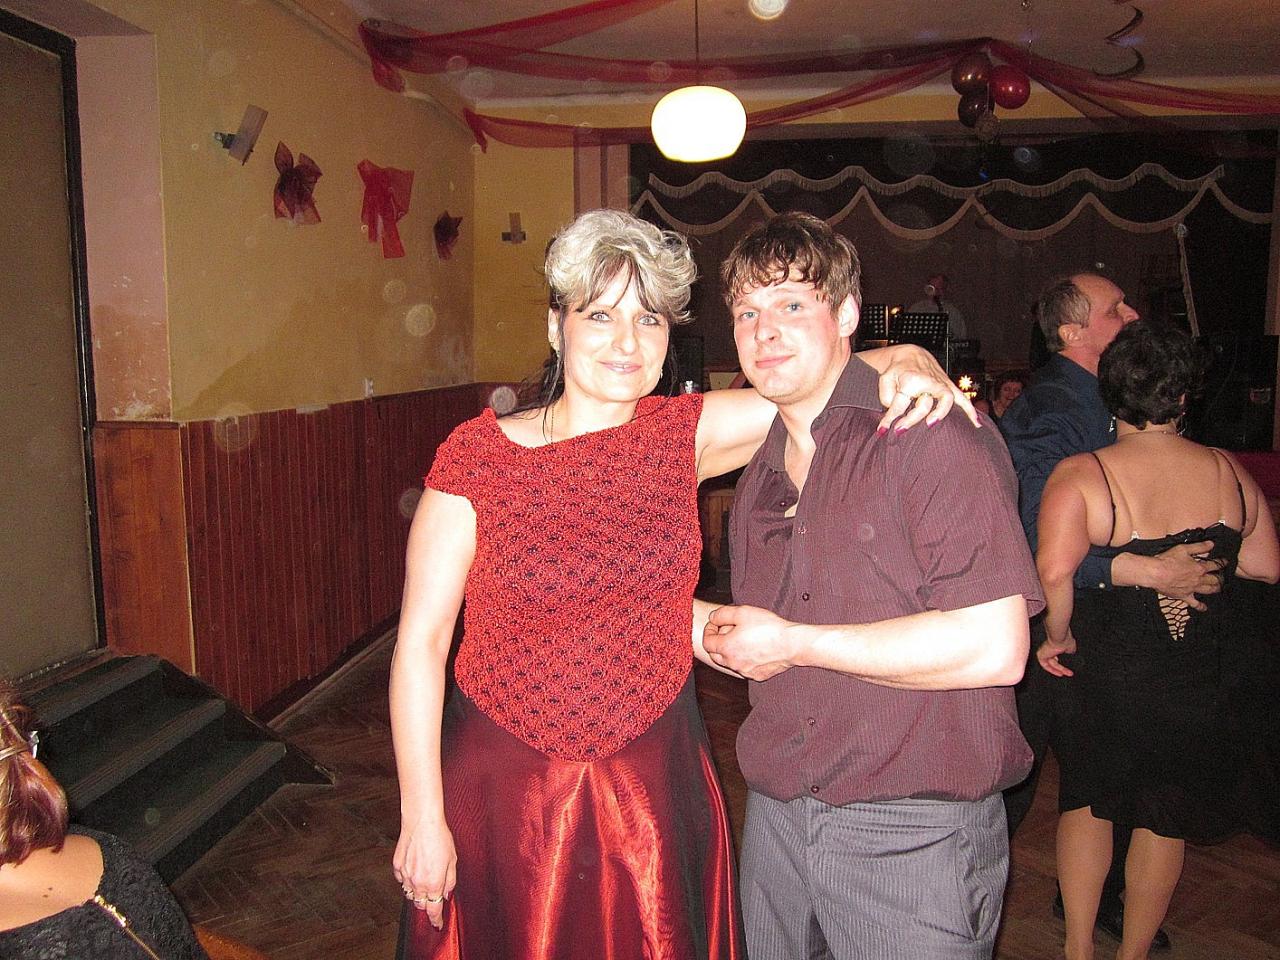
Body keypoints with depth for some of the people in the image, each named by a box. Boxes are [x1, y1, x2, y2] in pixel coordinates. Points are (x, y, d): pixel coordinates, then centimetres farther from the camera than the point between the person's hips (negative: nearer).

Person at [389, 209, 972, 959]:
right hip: (505, 792, -2)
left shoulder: (686, 434, -3)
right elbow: (420, 644, -10)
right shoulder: (477, 456, -11)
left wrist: (904, 360, -23)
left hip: (656, 791, 2)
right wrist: (424, 819, -9)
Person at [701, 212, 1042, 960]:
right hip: (775, 818, 7)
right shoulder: (760, 477, 10)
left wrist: (792, 643, -17)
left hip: (911, 836, -6)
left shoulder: (931, 436, -14)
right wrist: (719, 633, -2)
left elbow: (994, 647, -24)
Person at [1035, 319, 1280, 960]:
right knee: (1165, 818, 19)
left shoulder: (1080, 475, -19)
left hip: (1102, 674, -3)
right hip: (1197, 684, 3)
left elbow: (1054, 571, -32)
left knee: (1088, 800, 19)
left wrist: (1058, 637, -16)